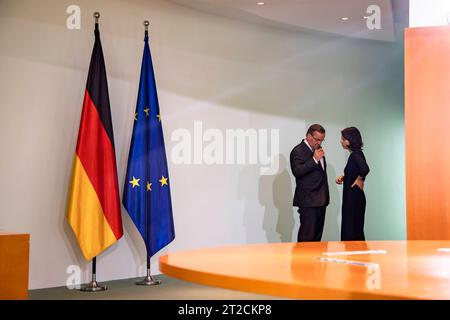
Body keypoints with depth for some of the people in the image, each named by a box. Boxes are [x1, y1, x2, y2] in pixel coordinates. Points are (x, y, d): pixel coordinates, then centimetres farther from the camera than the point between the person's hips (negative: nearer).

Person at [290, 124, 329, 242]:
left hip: (321, 199, 8)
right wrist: (314, 159, -26)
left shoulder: (318, 149, 16)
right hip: (308, 200, -8)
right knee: (307, 235, -9)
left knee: (318, 233, 9)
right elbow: (297, 171, -23)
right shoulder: (298, 151, -10)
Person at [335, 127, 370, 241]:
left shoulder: (356, 154, -17)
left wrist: (359, 180, -18)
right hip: (351, 197, 10)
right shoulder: (354, 154, 11)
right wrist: (343, 177, 7)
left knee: (351, 232, -2)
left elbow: (365, 169, -35)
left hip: (354, 197, -10)